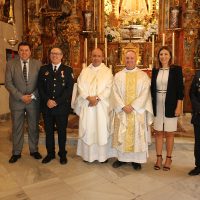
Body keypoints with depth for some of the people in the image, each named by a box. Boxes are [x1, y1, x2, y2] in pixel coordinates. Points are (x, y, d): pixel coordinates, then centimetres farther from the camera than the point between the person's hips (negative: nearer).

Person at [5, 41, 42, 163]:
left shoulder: (38, 64, 1)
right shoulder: (11, 64, 1)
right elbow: (8, 83, -4)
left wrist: (33, 96, -11)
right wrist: (21, 96, -13)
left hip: (34, 101, 0)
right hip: (16, 101, 0)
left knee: (34, 127, 10)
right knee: (17, 128, 8)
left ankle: (34, 150, 26)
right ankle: (16, 152, 21)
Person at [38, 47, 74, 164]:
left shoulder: (68, 70, 1)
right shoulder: (43, 69, 9)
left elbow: (69, 88, -7)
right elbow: (40, 87, 3)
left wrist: (57, 102, -14)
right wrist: (47, 100, -11)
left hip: (62, 107, -2)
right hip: (47, 106, 2)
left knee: (62, 131, 9)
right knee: (49, 131, 11)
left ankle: (62, 154, 25)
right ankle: (50, 153, 27)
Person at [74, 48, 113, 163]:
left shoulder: (107, 71, 4)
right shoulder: (85, 71, 11)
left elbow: (108, 88, -5)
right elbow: (80, 86, 1)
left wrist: (97, 98, -16)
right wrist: (89, 98, -14)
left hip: (101, 106, -2)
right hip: (86, 105, 2)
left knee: (101, 129, 2)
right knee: (87, 129, 5)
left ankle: (102, 155, 15)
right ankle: (88, 154, 18)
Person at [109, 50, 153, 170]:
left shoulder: (143, 76, 2)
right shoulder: (118, 75, 7)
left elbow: (144, 94, -6)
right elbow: (115, 93, 0)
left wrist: (133, 106, -15)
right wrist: (123, 106, -13)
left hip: (138, 111, -1)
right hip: (122, 111, 1)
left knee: (137, 134, 3)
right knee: (121, 134, 5)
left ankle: (136, 159, 15)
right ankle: (121, 157, 18)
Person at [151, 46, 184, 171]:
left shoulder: (176, 69, -3)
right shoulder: (155, 71, 8)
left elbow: (180, 89, -5)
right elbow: (152, 89, 11)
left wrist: (178, 107, -11)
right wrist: (151, 105, 6)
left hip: (170, 106, -3)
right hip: (157, 106, 3)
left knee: (169, 133, 6)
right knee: (158, 132, 8)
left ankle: (168, 158, 20)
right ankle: (159, 158, 20)